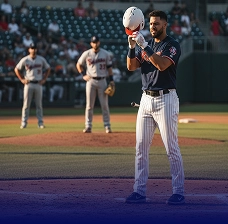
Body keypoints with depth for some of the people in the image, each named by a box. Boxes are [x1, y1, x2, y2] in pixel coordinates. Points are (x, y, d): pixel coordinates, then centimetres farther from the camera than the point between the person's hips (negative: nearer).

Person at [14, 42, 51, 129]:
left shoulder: (41, 59, 4)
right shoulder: (25, 60, -1)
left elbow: (48, 69, 16)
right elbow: (17, 69, 8)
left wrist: (44, 79, 7)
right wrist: (22, 79, 1)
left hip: (38, 84, 1)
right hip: (28, 84, -1)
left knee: (39, 104, 3)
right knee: (26, 104, -2)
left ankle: (40, 122, 6)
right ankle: (24, 122, 1)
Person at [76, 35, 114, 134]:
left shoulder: (106, 54, 3)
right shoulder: (86, 54, 1)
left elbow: (109, 67, 9)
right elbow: (79, 64, 12)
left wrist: (111, 80, 1)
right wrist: (83, 75, 1)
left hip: (102, 81, 0)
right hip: (91, 81, 0)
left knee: (104, 105, 0)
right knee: (89, 105, 1)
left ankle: (107, 126, 4)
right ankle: (88, 126, 3)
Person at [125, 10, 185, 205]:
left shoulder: (172, 45, -6)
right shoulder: (145, 45, 14)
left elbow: (162, 65, -23)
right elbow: (131, 66, 3)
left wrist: (144, 46, -26)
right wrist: (132, 46, -13)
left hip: (166, 99, -7)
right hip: (146, 99, 7)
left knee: (172, 148, -6)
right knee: (141, 147, 4)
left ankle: (178, 192, -1)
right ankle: (139, 191, 8)